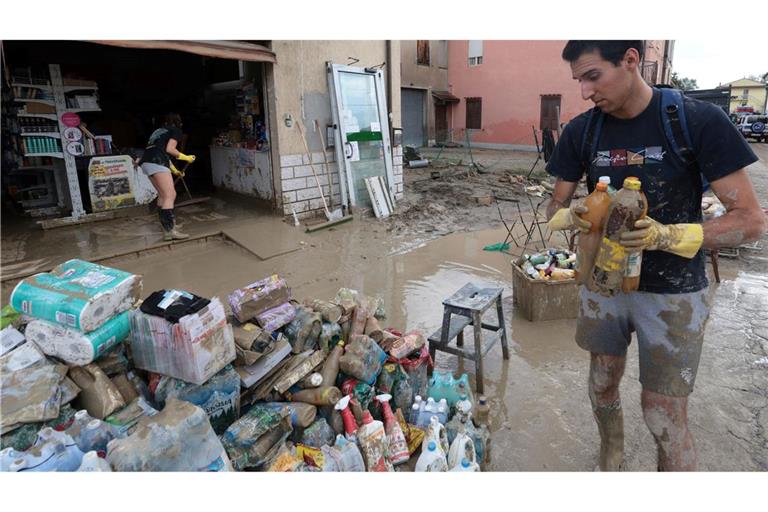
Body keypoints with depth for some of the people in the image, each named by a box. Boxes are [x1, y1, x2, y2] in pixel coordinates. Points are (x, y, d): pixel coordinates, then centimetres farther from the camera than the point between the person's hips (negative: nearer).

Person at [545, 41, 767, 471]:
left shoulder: (700, 121, -14)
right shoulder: (582, 130, -3)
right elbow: (556, 207, 5)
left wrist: (667, 236, -30)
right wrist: (571, 217, -19)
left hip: (672, 294, -4)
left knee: (665, 419, 3)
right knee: (602, 387, 18)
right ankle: (611, 464, 44)